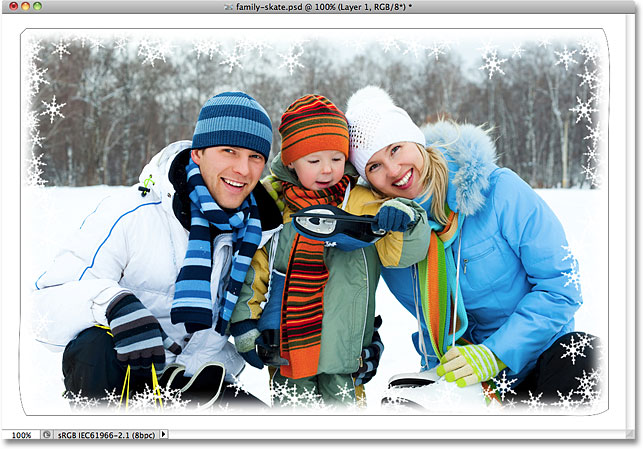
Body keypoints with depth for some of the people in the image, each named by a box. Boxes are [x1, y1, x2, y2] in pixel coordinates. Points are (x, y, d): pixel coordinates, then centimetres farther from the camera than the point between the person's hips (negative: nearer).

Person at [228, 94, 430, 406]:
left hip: (343, 351, -2)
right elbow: (252, 274, 11)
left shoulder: (364, 206, -1)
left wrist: (404, 220, -27)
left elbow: (406, 251, -7)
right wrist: (243, 324, 6)